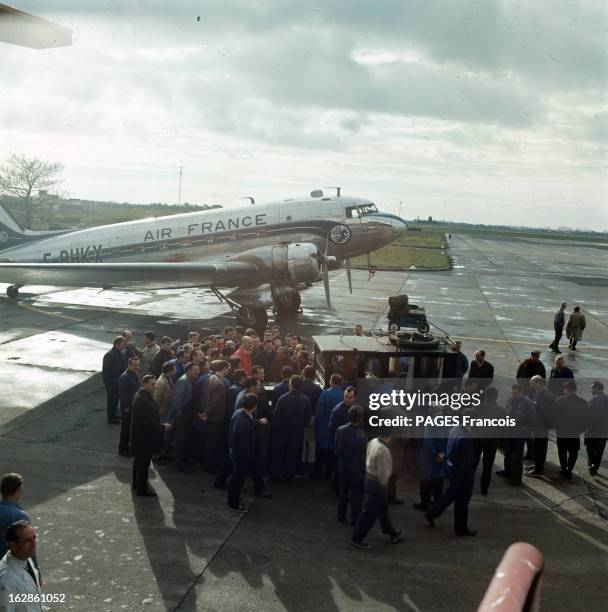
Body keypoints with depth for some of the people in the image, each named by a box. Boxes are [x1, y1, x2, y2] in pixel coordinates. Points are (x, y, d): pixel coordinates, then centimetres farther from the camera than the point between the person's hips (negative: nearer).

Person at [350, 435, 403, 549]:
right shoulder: (383, 450, -29)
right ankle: (356, 539, 12)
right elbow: (383, 472, -24)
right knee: (370, 513, 3)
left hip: (369, 478, 9)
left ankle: (392, 533, 41)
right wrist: (384, 484, -5)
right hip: (377, 483, -9)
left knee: (383, 509, 24)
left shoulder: (372, 442, -3)